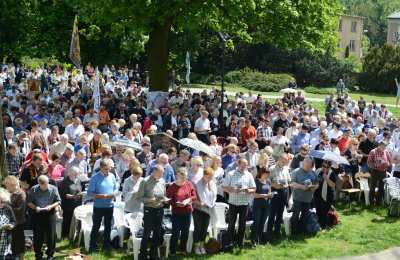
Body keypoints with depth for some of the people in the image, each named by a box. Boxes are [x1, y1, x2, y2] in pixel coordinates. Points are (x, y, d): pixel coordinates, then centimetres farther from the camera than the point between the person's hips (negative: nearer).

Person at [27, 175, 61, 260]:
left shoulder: (53, 189, -5)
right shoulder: (33, 190, -4)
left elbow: (58, 201, -1)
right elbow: (29, 202, 0)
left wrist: (51, 206, -18)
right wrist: (35, 207, -18)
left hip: (50, 214, 0)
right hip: (37, 214, 0)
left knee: (51, 235, 4)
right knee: (38, 235, 5)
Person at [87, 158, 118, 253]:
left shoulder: (112, 176, 3)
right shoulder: (95, 178, -12)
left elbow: (116, 189, 11)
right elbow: (90, 193, -14)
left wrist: (114, 194, -12)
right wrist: (101, 196, -24)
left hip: (110, 206, 5)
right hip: (98, 206, -4)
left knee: (108, 226, 15)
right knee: (96, 227, 3)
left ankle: (106, 245, 28)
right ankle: (92, 247, 10)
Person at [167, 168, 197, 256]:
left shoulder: (189, 184, 0)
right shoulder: (172, 187, -11)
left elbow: (194, 196, 6)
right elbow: (169, 200, -10)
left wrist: (188, 200, -13)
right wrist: (177, 204, -24)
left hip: (188, 212, 4)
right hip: (177, 213, -4)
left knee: (185, 232, 15)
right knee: (176, 233, -1)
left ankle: (183, 249, 31)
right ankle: (172, 252, 10)